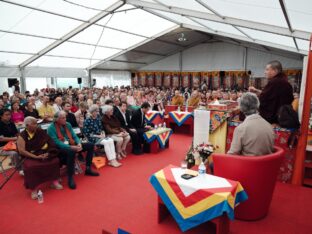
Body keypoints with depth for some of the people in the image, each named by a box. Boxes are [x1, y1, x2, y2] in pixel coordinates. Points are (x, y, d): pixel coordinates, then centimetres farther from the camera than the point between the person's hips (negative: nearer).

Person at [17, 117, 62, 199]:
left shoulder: (40, 131, 4)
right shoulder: (22, 136, -5)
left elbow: (50, 142, 4)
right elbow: (21, 151, -12)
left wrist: (48, 153, -13)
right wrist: (36, 157, -19)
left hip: (44, 153, 3)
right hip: (31, 156, -3)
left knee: (55, 160, -21)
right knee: (30, 167, -32)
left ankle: (55, 182, -5)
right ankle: (34, 189, -14)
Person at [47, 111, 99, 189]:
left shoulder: (68, 125, 10)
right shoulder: (51, 128, -11)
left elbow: (74, 136, 10)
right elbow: (56, 142, -21)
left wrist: (79, 143, -12)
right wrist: (71, 147, -30)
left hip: (71, 145, 7)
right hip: (60, 149, -7)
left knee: (90, 145, -2)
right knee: (71, 151, -41)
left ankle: (88, 169, 5)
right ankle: (70, 178, -30)